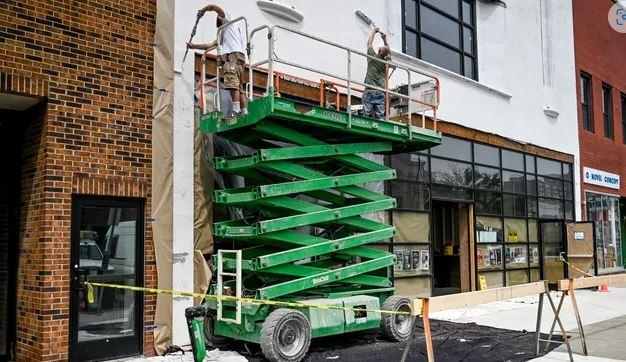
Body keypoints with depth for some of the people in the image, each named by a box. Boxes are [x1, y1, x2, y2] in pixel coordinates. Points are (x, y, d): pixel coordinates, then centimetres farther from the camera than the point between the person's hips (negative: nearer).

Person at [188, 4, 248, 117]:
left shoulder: (229, 19, 16)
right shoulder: (224, 33, 37)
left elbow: (213, 6, 6)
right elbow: (211, 46, 36)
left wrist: (202, 10, 25)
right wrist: (194, 46, 38)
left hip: (234, 55, -9)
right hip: (238, 57, 9)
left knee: (233, 84, -21)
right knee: (239, 87, 0)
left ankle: (236, 111, -33)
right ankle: (244, 112, -8)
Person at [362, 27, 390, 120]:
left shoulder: (373, 57, 1)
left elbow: (369, 43, 17)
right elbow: (388, 51, 32)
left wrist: (374, 31, 29)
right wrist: (385, 39, 29)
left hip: (369, 90, -3)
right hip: (381, 92, 3)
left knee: (368, 115, -8)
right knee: (380, 116, -3)